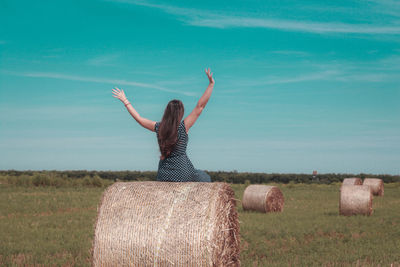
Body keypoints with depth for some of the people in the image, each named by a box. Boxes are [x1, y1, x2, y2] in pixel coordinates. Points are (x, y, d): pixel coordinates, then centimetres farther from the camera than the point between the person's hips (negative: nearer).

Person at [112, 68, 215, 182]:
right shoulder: (183, 127, -11)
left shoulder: (158, 128, -1)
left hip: (163, 176, 4)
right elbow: (200, 106, -12)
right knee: (206, 178, 21)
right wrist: (211, 84, -10)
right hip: (183, 174, -4)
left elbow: (138, 117, 10)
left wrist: (125, 101, 21)